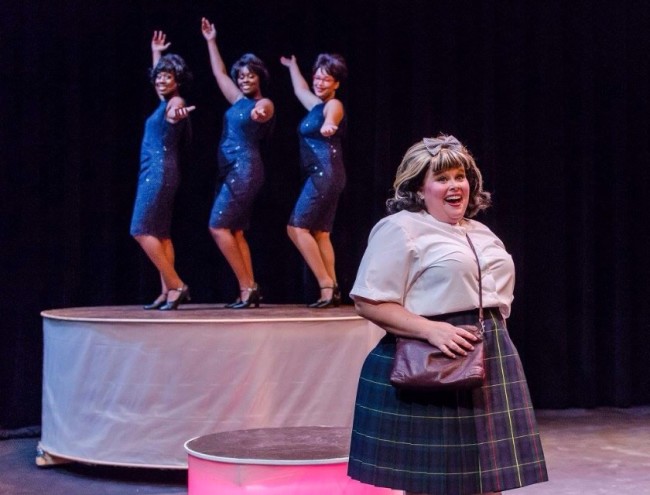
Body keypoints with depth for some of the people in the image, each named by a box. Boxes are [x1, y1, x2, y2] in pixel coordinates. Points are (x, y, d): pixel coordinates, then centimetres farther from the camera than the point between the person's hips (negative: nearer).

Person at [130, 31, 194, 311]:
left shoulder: (175, 102, -10)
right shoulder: (165, 102, 15)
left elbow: (173, 115, -38)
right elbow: (157, 74, 38)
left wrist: (179, 114, -59)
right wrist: (156, 53, 46)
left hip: (160, 172, -10)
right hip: (153, 173, 10)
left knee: (142, 231, -13)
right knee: (160, 233, 5)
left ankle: (177, 286, -15)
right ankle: (168, 292, 3)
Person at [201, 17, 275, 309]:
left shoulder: (264, 104, -6)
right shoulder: (239, 101, 15)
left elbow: (262, 112, -32)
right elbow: (218, 73, 28)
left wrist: (259, 113, -55)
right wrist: (211, 42, 31)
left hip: (245, 169, -9)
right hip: (231, 169, 9)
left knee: (218, 226, -13)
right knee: (235, 232, 5)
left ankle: (247, 289, -13)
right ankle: (250, 290, 4)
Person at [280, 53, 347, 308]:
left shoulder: (334, 105, -6)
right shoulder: (316, 106, 19)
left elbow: (330, 121, -32)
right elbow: (300, 90, 42)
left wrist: (328, 126, -55)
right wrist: (292, 67, 56)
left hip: (325, 173, -9)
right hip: (320, 175, 9)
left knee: (297, 227, -14)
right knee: (320, 233, 4)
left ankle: (326, 285, -16)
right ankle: (332, 290, 1)